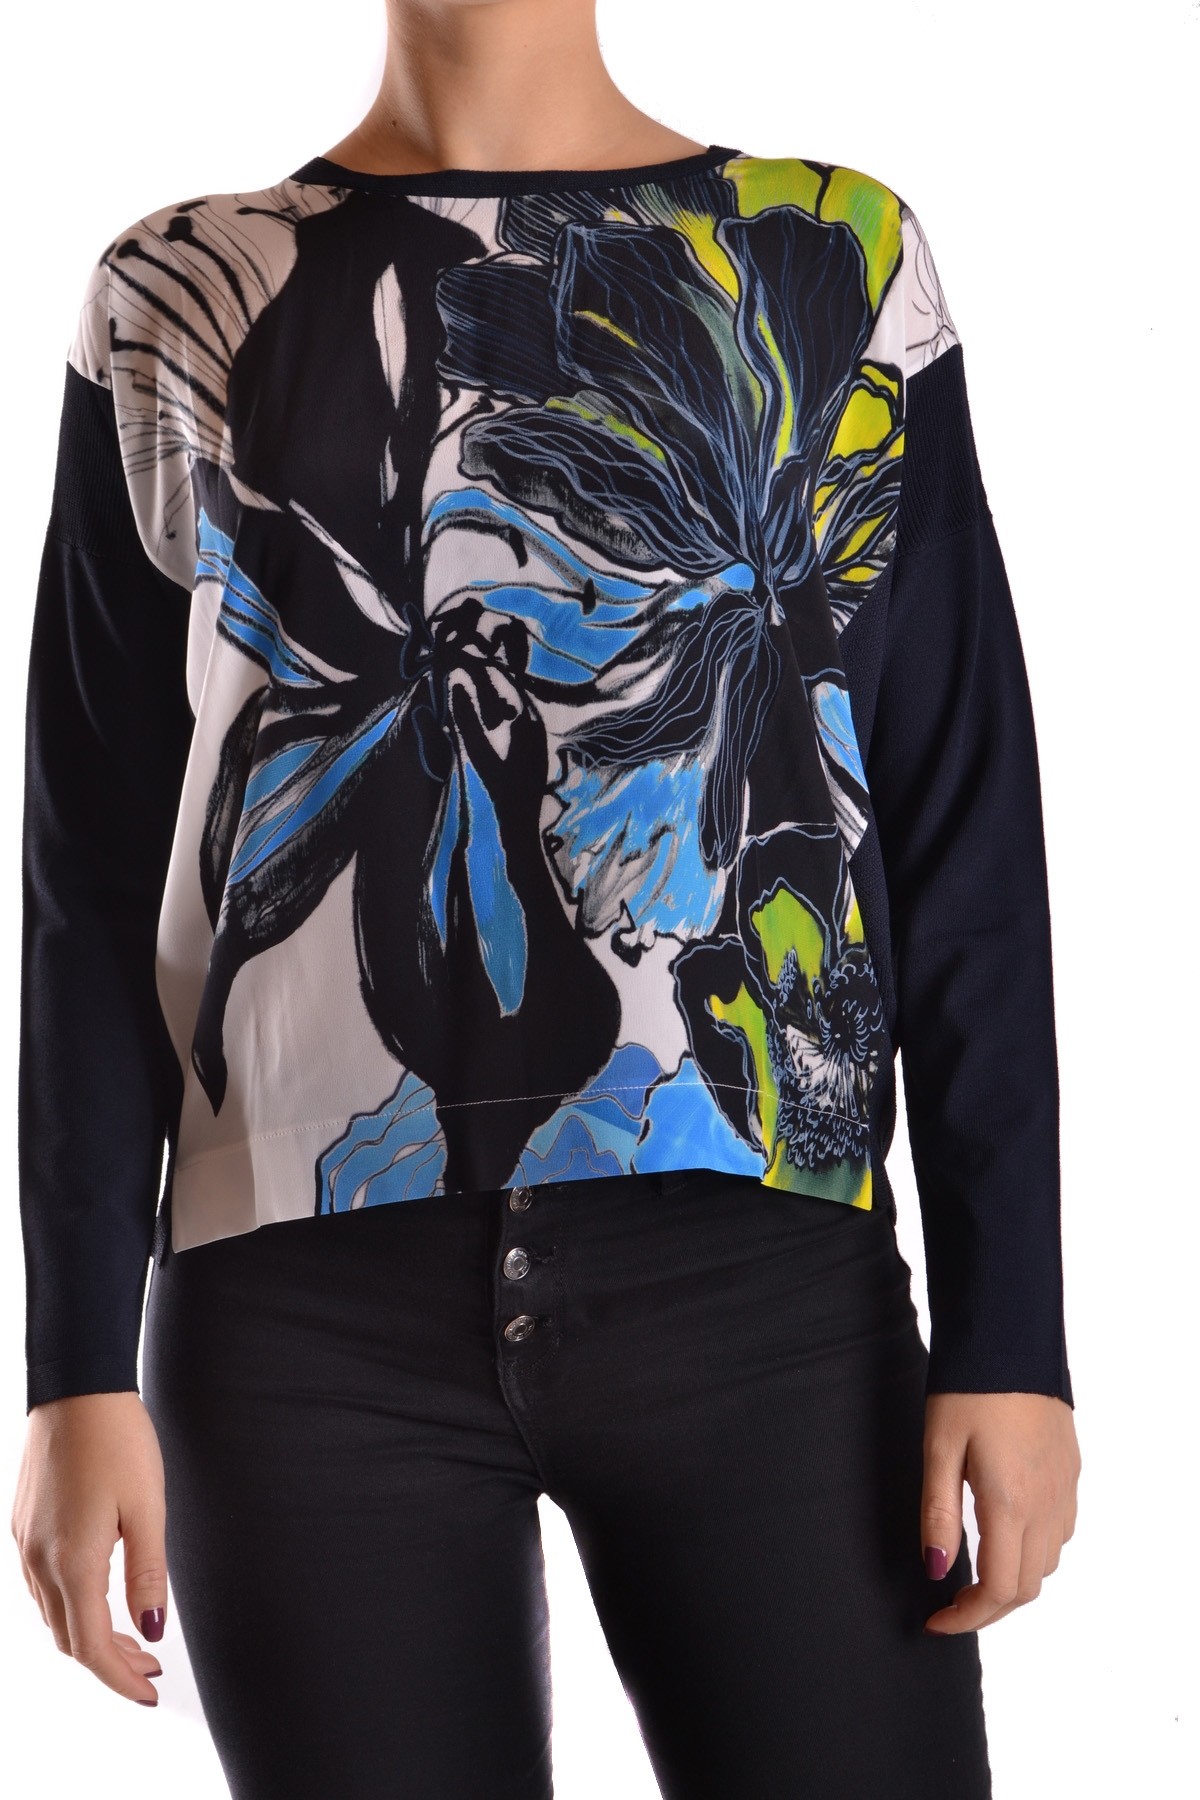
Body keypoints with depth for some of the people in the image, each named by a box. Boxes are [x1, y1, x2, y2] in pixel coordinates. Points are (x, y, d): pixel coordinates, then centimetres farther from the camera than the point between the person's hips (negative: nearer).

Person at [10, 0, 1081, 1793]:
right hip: (309, 1312, 1)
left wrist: (1008, 1339, 0)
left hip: (764, 1295, 0)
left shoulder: (839, 260, 9)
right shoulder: (182, 305, 10)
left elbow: (964, 854, 6)